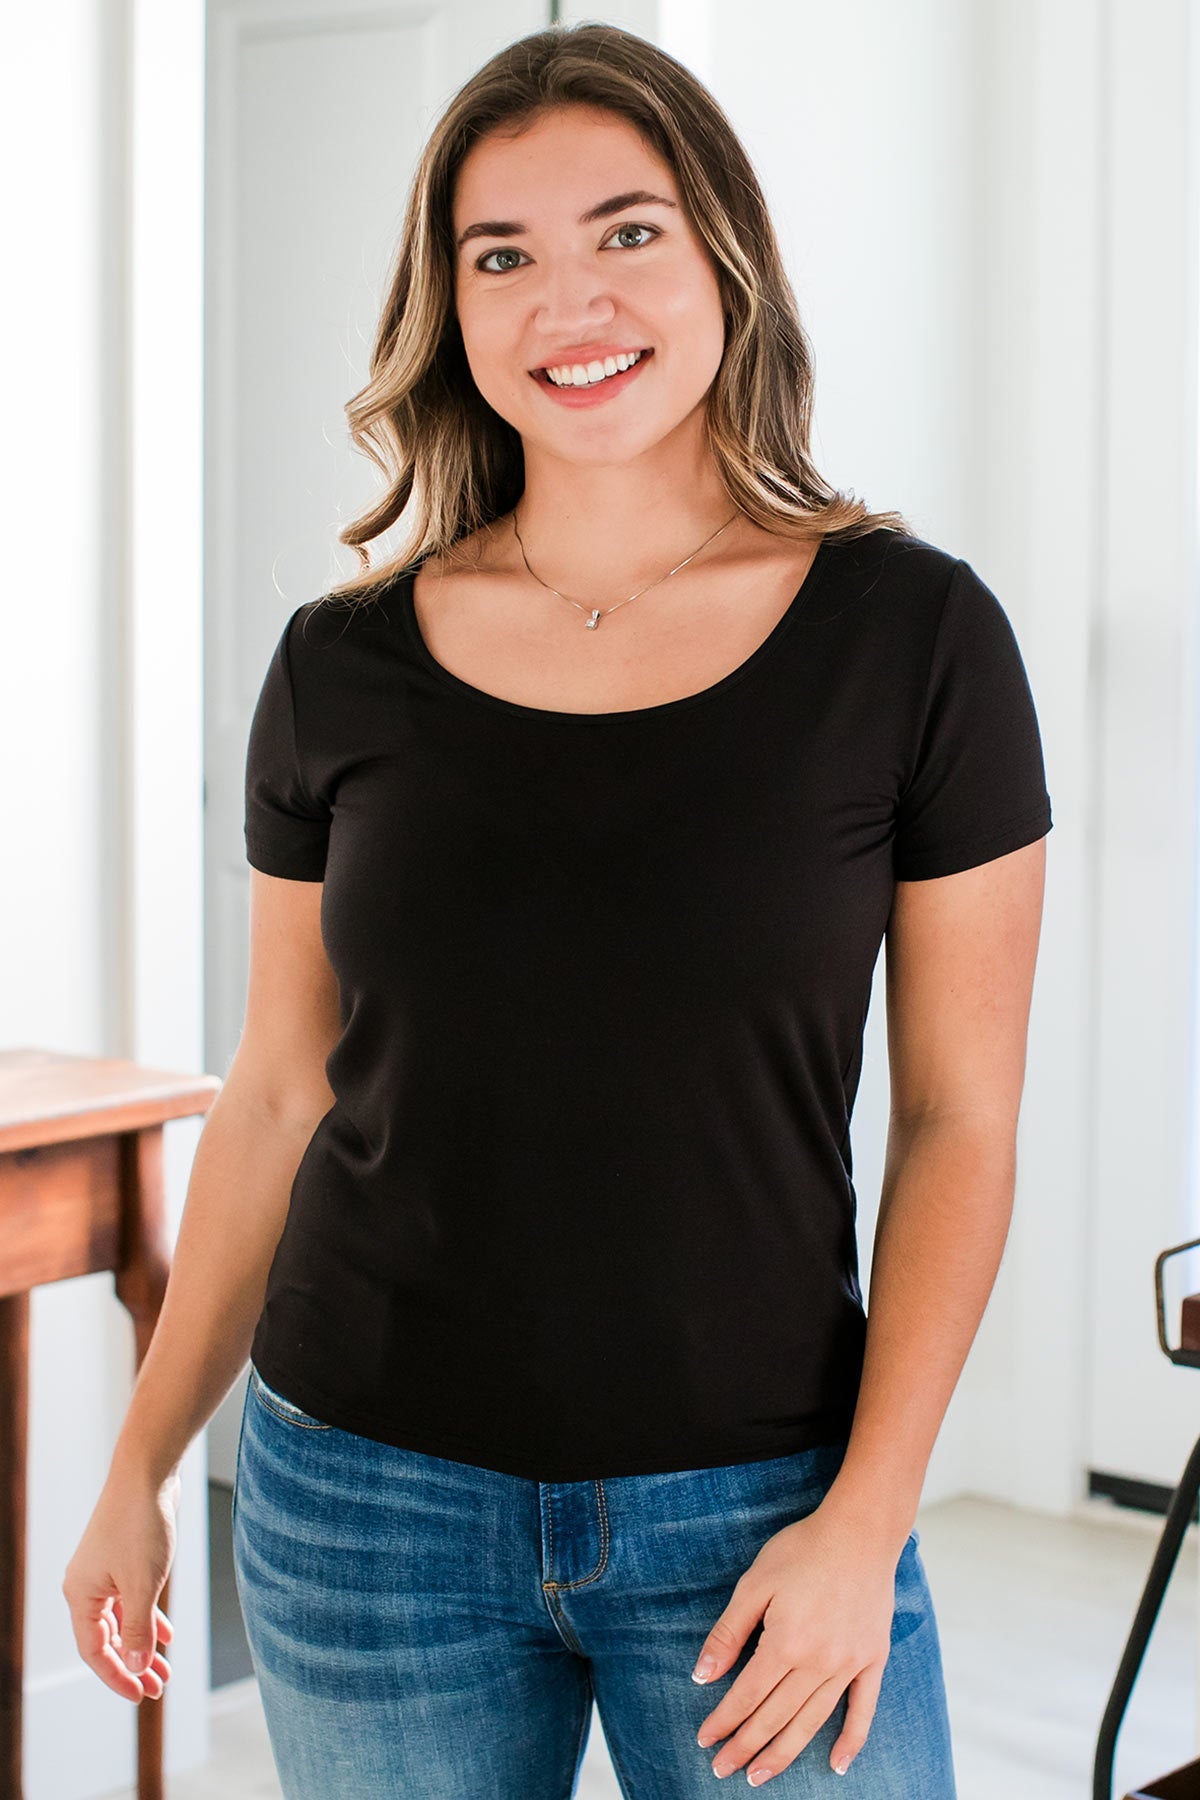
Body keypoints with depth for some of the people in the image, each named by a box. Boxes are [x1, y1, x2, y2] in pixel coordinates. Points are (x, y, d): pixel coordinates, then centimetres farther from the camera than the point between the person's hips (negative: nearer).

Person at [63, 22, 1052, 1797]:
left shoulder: (911, 633, -6)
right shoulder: (345, 667, 0)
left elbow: (959, 1120, -4)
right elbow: (280, 1097, 8)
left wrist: (865, 1523, -10)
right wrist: (138, 1470, 9)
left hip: (752, 1514, -1)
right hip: (366, 1502, 2)